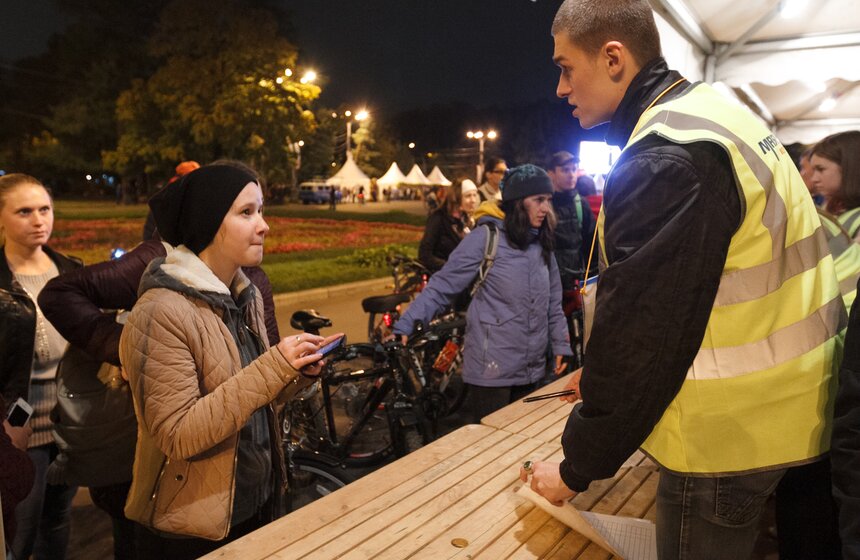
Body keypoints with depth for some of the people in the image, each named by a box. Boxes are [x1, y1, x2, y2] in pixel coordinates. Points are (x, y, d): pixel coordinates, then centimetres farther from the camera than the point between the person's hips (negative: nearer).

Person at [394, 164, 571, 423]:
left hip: (531, 370, 6)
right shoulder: (486, 237, -12)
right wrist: (405, 325, -21)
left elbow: (553, 302, 18)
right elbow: (442, 286, -14)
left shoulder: (542, 244, 9)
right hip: (491, 371, -6)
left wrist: (561, 344, 15)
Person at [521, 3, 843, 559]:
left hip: (727, 439, -9)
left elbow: (639, 331, -23)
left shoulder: (666, 159, -24)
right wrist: (604, 375, 17)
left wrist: (578, 468, -11)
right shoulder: (714, 113, 8)